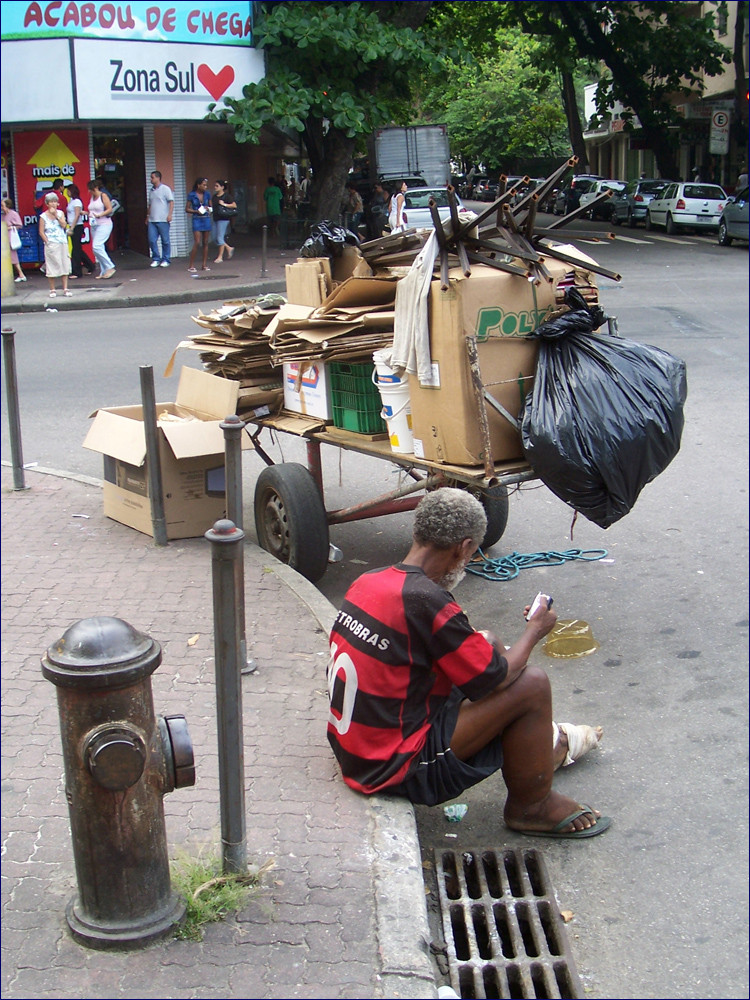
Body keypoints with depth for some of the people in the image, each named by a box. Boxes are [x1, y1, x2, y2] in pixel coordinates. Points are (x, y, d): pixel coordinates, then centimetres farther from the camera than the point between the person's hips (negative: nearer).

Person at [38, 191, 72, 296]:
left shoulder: (60, 213, 8)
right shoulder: (43, 216, -1)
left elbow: (64, 225, -6)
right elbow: (41, 232, -3)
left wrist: (56, 215, -11)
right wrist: (47, 242, -11)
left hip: (62, 243, 3)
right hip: (51, 245, -3)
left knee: (64, 266, 3)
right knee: (51, 267, -1)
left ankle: (65, 289, 7)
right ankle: (52, 290, 6)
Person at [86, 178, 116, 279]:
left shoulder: (103, 196, -7)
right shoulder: (92, 197, 15)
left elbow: (110, 209, -13)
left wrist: (99, 215, -21)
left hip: (104, 224, -8)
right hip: (94, 225, 8)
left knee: (96, 247, -18)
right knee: (99, 248, 7)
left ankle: (110, 267, -11)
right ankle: (103, 271, 11)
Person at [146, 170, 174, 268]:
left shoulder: (165, 189, -2)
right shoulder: (151, 191, 18)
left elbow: (171, 202, -7)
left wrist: (169, 214, -17)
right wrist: (148, 216, 19)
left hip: (163, 220, -6)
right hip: (152, 220, 6)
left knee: (165, 241, 0)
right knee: (152, 240, -1)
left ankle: (166, 260, 7)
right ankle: (156, 259, 8)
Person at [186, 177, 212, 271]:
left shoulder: (207, 194, 6)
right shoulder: (192, 195, -3)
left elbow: (211, 206, 17)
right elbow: (187, 209, 0)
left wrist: (208, 208, -6)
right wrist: (196, 211, -14)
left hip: (206, 219, 4)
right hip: (197, 220, -4)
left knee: (205, 243, 5)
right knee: (197, 242, -11)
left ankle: (204, 264, 10)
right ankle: (191, 265, -4)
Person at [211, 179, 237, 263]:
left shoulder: (226, 196, -8)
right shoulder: (214, 196, 14)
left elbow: (234, 205, -13)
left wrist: (224, 204, -18)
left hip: (223, 219, -8)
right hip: (216, 218, 8)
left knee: (220, 237, -6)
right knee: (215, 237, 8)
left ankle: (220, 257, 3)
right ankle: (229, 248, 26)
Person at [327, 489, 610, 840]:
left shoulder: (366, 583, 0)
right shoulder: (427, 602, -25)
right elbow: (495, 677, -13)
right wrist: (534, 630, 4)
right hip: (395, 771, -9)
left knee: (488, 646, 17)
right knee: (532, 685, -7)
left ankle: (547, 742, 39)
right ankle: (531, 806, 15)